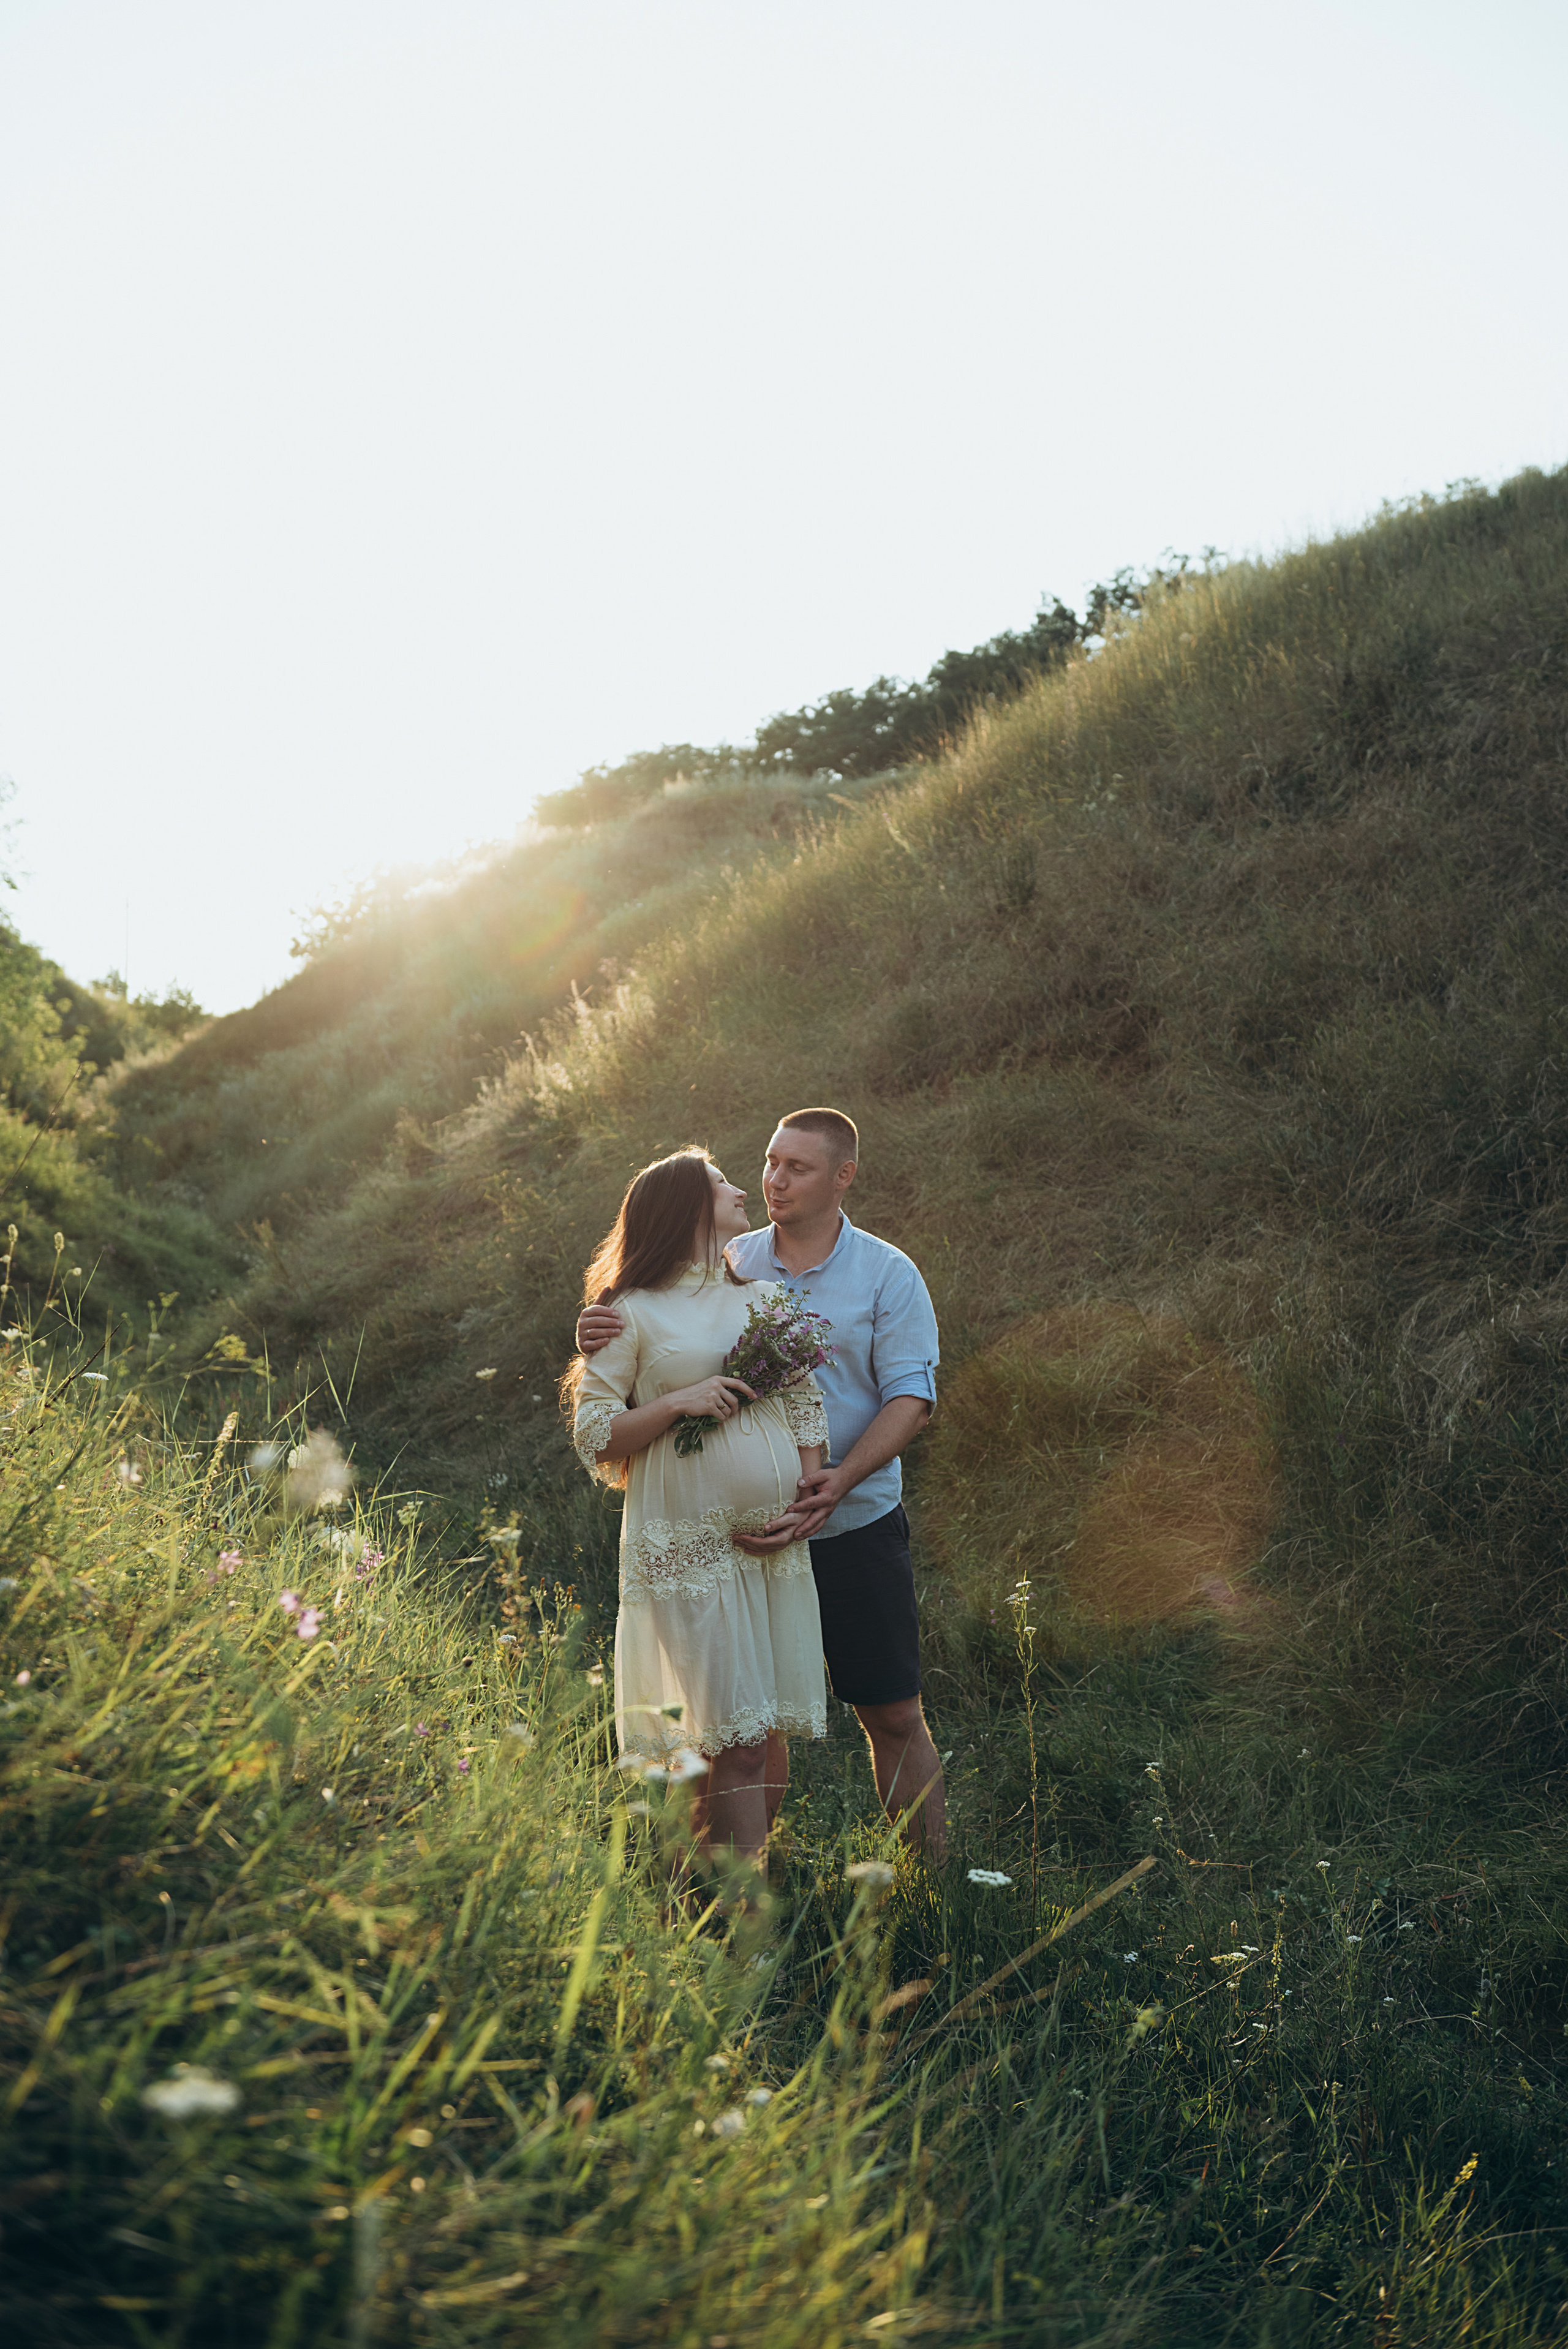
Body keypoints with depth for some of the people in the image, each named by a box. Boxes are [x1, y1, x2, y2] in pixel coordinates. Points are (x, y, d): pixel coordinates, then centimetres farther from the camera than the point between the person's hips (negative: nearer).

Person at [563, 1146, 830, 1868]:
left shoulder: (767, 1298, 15)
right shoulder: (634, 1314, 0)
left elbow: (808, 1408, 14)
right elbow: (594, 1435, -1)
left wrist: (805, 1505, 0)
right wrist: (679, 1402, -14)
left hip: (777, 1545, 5)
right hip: (689, 1549, -5)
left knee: (774, 1730, 4)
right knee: (735, 1737, -10)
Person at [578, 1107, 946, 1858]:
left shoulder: (888, 1274, -3)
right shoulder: (729, 1265, 2)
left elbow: (911, 1397, -8)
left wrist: (842, 1477, -24)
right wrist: (599, 1335, -22)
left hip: (856, 1525, -1)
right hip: (746, 1528, 2)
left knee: (893, 1714, 5)